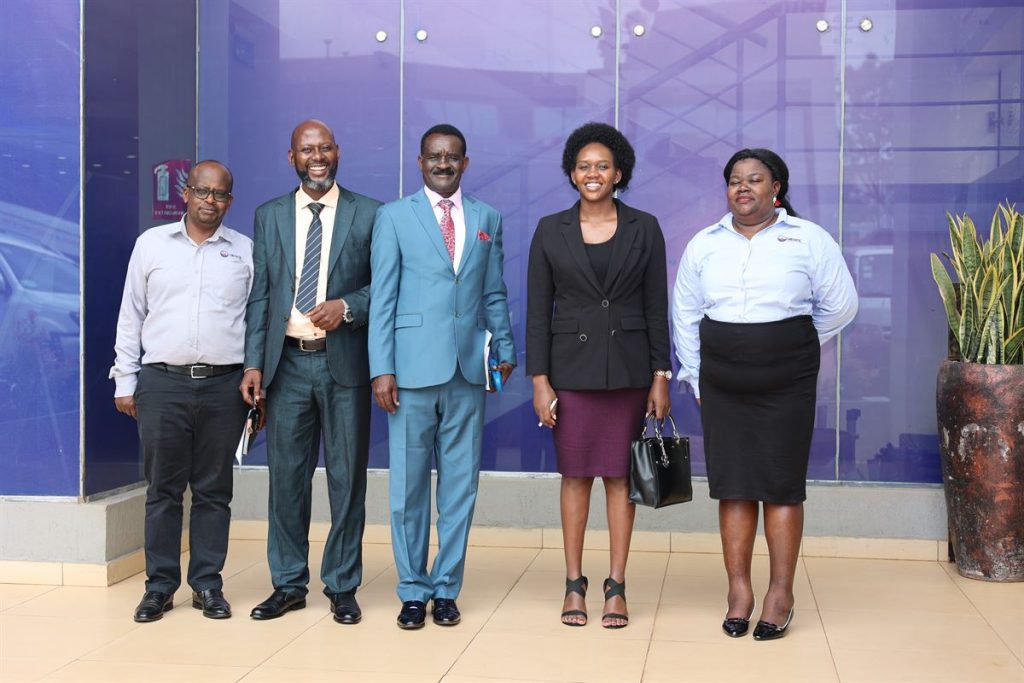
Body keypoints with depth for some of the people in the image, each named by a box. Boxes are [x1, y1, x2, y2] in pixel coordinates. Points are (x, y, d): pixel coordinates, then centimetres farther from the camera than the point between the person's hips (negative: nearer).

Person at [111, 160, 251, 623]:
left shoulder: (245, 252, 7)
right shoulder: (151, 244, 7)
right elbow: (131, 316, 9)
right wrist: (125, 380, 5)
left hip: (223, 385, 0)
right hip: (162, 382, 0)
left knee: (213, 490, 6)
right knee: (162, 489, 4)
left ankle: (208, 584, 15)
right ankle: (160, 585, 13)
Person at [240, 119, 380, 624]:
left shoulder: (369, 214, 3)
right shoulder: (269, 217, 10)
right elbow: (260, 294, 8)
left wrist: (347, 306, -17)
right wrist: (253, 362, 1)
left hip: (345, 361, -2)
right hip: (288, 362, 2)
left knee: (347, 478, 4)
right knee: (286, 477, 7)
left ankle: (342, 587, 15)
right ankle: (288, 584, 19)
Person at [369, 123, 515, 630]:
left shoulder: (487, 218, 11)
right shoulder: (394, 217, 3)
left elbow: (494, 293, 14)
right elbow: (382, 297, -1)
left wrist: (505, 348, 8)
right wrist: (382, 368, -7)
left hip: (468, 369, 2)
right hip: (413, 368, -2)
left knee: (460, 483, 6)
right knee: (409, 484, 4)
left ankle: (446, 589, 16)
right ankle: (413, 591, 15)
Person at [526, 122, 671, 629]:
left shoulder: (644, 228, 3)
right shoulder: (551, 230, 3)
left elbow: (657, 307, 3)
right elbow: (537, 310, 2)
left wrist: (661, 377, -2)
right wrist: (539, 379, -5)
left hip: (628, 368, 0)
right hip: (571, 367, 0)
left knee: (620, 475, 4)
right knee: (575, 475, 5)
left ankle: (616, 588, 11)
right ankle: (574, 585, 14)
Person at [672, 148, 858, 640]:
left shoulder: (808, 239, 0)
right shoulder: (704, 244, 8)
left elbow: (841, 305, 5)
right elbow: (685, 316, 12)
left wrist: (796, 349, 10)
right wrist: (695, 378, 9)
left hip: (786, 383, -2)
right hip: (721, 383, 3)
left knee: (782, 484, -1)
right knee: (733, 484, 2)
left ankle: (781, 594, 5)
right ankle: (739, 591, 8)